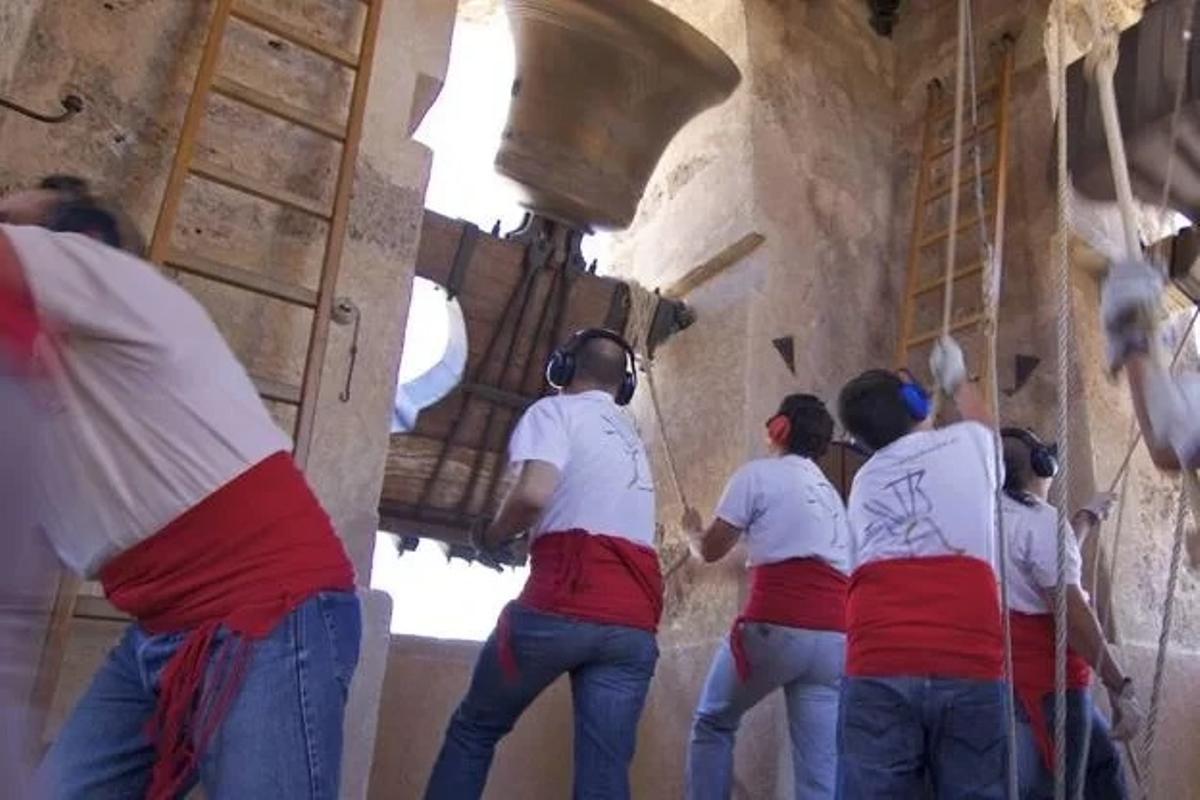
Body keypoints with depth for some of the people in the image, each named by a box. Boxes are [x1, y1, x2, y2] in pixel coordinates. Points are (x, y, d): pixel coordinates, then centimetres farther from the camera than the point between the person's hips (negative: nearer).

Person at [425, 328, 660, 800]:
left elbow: (533, 494, -12)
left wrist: (491, 538, 5)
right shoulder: (631, 437, 27)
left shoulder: (556, 409, 5)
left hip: (565, 604, -5)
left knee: (474, 729, 14)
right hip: (635, 621, 6)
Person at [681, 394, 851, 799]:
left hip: (776, 624, -6)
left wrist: (693, 530, 31)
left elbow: (711, 550, 8)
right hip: (836, 635, 6)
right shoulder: (832, 494, 25)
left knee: (713, 723, 17)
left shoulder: (758, 473, 5)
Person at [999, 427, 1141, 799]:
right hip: (1046, 678, -10)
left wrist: (1088, 517, 41)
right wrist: (1119, 686, -17)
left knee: (1102, 762, 23)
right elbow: (1072, 612, -22)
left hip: (1028, 671, 10)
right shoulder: (1041, 519, -17)